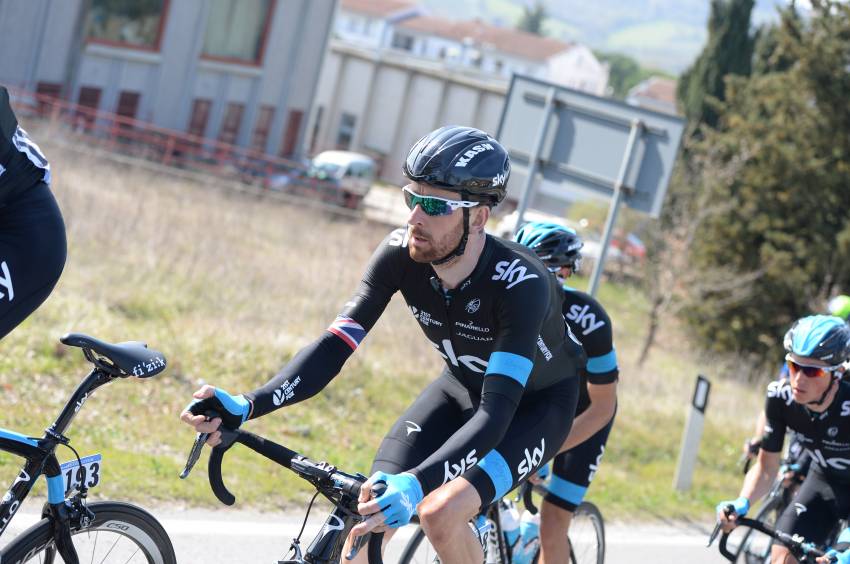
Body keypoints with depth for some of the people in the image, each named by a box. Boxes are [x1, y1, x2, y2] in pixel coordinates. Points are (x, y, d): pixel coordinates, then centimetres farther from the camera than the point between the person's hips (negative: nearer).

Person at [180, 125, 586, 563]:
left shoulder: (520, 285, -37)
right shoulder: (401, 254, -23)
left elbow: (496, 413, -43)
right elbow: (335, 345, -25)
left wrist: (416, 483, -60)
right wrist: (247, 406, -42)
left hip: (537, 402, -5)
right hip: (464, 385, 5)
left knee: (441, 514, -26)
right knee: (370, 512, -14)